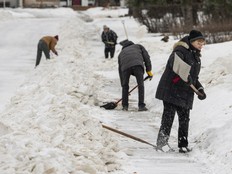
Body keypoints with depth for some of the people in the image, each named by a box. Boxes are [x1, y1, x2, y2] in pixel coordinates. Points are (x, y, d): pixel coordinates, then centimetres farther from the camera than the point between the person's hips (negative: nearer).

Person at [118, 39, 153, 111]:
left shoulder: (121, 53, 39)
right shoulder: (138, 46, 36)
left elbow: (120, 70, 38)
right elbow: (146, 57, 20)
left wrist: (123, 84, 41)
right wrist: (149, 70, 19)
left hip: (125, 66, 2)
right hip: (137, 64, -2)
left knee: (125, 86, 19)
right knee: (140, 85, 7)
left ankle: (125, 106, 20)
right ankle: (141, 106, 3)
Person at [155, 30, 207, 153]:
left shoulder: (196, 57, 19)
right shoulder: (180, 51, -10)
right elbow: (175, 63, -33)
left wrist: (200, 89, 10)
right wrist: (185, 75, -47)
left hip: (186, 94, 8)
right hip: (171, 91, -8)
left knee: (184, 119, 7)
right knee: (169, 115, -9)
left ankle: (183, 145, 13)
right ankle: (162, 142, -4)